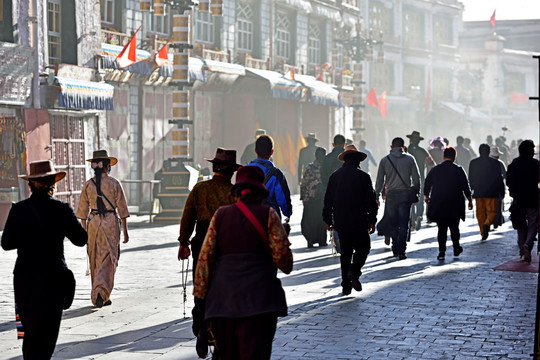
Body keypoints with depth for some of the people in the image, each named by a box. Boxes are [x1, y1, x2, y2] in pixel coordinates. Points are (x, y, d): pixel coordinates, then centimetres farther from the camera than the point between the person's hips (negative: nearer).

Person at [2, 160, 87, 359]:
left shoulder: (18, 210, -2)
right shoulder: (61, 209, -9)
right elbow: (81, 239, -2)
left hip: (23, 277, 3)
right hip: (52, 278, -3)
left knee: (30, 330, 18)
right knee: (46, 332, 2)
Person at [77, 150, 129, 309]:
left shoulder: (87, 185, 2)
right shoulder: (114, 184, -5)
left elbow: (83, 211, 6)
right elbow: (122, 209, -2)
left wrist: (84, 230, 15)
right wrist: (125, 231, 5)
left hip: (93, 223, 3)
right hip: (111, 223, -3)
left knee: (95, 260, 13)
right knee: (108, 260, -1)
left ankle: (99, 296, 21)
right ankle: (101, 292, -18)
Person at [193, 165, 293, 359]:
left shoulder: (220, 215, 8)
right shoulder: (268, 215, 1)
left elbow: (206, 254, 4)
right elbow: (282, 254, -1)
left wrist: (201, 290, 8)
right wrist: (286, 266, 22)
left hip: (223, 298, 3)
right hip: (260, 298, -3)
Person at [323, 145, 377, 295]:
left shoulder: (335, 176, 5)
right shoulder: (363, 176, -8)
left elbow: (328, 200, 8)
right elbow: (370, 201, -7)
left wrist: (328, 220, 16)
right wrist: (372, 221, 1)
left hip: (340, 222, 4)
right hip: (358, 221, -4)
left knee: (345, 252, 12)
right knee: (363, 247, 10)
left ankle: (346, 285, 12)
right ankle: (354, 271, -14)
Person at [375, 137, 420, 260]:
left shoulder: (384, 160, 3)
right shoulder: (410, 159, 2)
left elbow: (379, 180, 4)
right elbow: (416, 178, 3)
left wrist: (377, 196, 11)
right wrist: (416, 192, 13)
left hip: (391, 194, 1)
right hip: (405, 194, -1)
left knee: (393, 223, 11)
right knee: (404, 224, 0)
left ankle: (395, 249, 13)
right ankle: (401, 251, -8)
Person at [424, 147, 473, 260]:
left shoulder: (435, 169, 1)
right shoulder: (458, 170, -4)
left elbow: (427, 184, 8)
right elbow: (466, 187, -3)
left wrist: (427, 196, 25)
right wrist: (470, 200, 8)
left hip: (438, 205, 1)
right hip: (455, 205, -1)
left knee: (442, 228, 3)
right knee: (454, 227, 14)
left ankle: (441, 252, -4)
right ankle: (456, 249, 23)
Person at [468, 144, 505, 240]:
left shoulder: (473, 162, 2)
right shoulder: (495, 162, -3)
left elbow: (471, 179, 6)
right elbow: (499, 179, -1)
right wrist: (502, 192, 7)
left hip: (478, 192, 2)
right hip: (491, 192, -2)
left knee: (480, 213, 10)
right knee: (491, 212, 4)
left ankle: (483, 233, 10)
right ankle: (486, 225, -24)